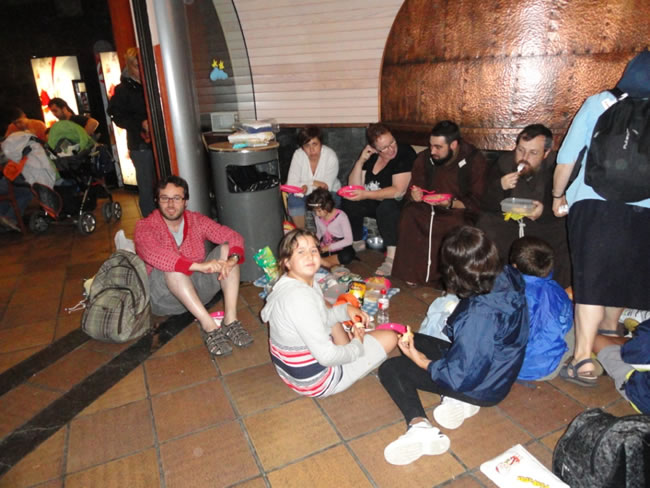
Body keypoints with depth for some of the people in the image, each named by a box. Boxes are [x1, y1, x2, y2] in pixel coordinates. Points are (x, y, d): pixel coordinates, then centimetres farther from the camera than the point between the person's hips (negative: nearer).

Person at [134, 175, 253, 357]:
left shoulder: (197, 221, 0)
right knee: (171, 267, -34)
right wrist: (199, 265, -45)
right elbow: (155, 255, -33)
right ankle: (209, 327, -36)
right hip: (164, 297, -3)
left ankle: (230, 320, -27)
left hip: (197, 287, 4)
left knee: (227, 248, -16)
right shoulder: (145, 227, -11)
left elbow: (234, 237, -11)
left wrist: (231, 260, -34)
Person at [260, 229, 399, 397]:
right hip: (314, 380, -9)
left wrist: (346, 309, -3)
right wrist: (357, 346, -13)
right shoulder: (299, 297, -33)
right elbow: (326, 357, -31)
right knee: (390, 337, -3)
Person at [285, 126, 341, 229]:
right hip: (306, 194, 2)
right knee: (293, 199, -28)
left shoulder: (331, 156, -20)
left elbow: (327, 186, -22)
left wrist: (307, 186, -36)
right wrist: (313, 183, -33)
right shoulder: (298, 155, -14)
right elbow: (291, 184, -19)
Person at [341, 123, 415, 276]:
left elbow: (398, 190, -26)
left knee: (386, 207, -37)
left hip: (399, 204, -6)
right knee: (349, 204, -15)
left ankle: (392, 259, -33)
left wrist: (366, 195, -30)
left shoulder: (405, 153, -19)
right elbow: (354, 186, -2)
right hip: (376, 202, 6)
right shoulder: (370, 155, 0)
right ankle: (358, 246, 5)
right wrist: (361, 161, -15)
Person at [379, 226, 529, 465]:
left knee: (390, 368, -1)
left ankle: (419, 425, -19)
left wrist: (422, 362, -13)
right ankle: (460, 399, 8)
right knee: (417, 340, 20)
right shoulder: (508, 277, -16)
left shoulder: (479, 316, -38)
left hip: (482, 387, -8)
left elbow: (460, 377, -27)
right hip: (496, 367, 8)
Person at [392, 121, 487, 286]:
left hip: (458, 210, -3)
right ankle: (409, 275, -19)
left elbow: (477, 203, -10)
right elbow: (412, 194, 8)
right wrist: (415, 196, -17)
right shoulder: (424, 158, 2)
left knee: (455, 225, -36)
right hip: (428, 208, 3)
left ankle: (435, 279, -17)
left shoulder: (474, 160, -9)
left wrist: (451, 203, -28)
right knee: (409, 215, -28)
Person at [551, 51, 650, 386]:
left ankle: (584, 361, -8)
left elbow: (567, 159, 1)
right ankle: (609, 326, 45)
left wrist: (558, 196, 13)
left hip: (595, 204, -2)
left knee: (591, 278, -3)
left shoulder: (598, 103, 4)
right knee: (623, 270, 22)